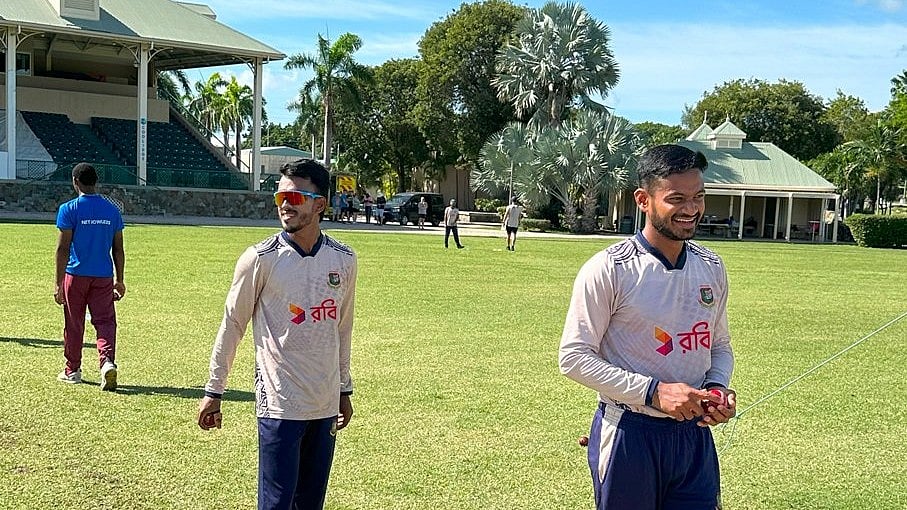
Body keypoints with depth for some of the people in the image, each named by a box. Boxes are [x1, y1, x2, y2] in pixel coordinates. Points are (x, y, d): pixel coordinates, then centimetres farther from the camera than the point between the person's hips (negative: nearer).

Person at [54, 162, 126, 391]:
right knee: (105, 321, 2)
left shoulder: (69, 209, -6)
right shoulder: (112, 210, 5)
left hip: (76, 275, -2)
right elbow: (118, 250, 7)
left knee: (74, 324, 10)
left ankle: (72, 370, 22)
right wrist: (119, 281, 14)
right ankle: (108, 361, -21)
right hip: (104, 277, 2)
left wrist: (58, 283, -5)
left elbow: (63, 248, -9)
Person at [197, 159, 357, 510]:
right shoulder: (261, 259, -9)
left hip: (326, 404, 4)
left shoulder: (344, 260, 3)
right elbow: (232, 325, -1)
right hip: (279, 404, -4)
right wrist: (214, 391, 1)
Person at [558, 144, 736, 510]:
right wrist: (653, 392, -21)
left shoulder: (712, 268, 5)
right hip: (628, 435, -5)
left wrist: (718, 387, -4)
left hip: (694, 435, 5)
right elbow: (574, 357, -14)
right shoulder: (608, 270, -13)